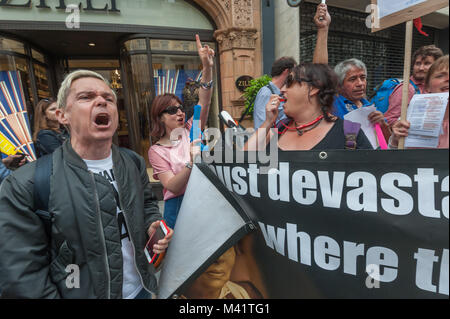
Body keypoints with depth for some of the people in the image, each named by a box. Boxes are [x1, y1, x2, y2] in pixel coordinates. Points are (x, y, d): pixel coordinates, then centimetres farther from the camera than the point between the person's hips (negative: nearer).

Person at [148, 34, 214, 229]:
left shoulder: (190, 130, 2)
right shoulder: (156, 151, -5)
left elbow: (204, 103, -14)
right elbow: (172, 186, -15)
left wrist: (207, 68, -26)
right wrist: (192, 163, -31)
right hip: (179, 205, -2)